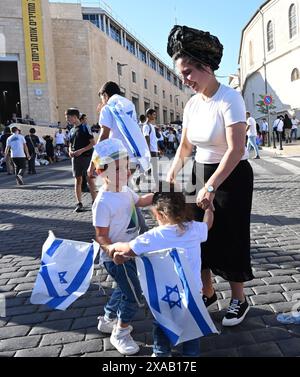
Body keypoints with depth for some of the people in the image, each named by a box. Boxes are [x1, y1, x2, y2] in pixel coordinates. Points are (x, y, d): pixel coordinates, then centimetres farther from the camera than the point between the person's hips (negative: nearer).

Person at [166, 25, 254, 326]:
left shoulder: (229, 99, -19)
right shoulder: (192, 104, 3)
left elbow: (236, 150, -26)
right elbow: (185, 146, 13)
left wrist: (211, 187, -30)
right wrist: (171, 174, 2)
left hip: (232, 177, -7)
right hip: (201, 174, 7)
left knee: (230, 239, 4)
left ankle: (239, 300, 25)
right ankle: (207, 293, 32)